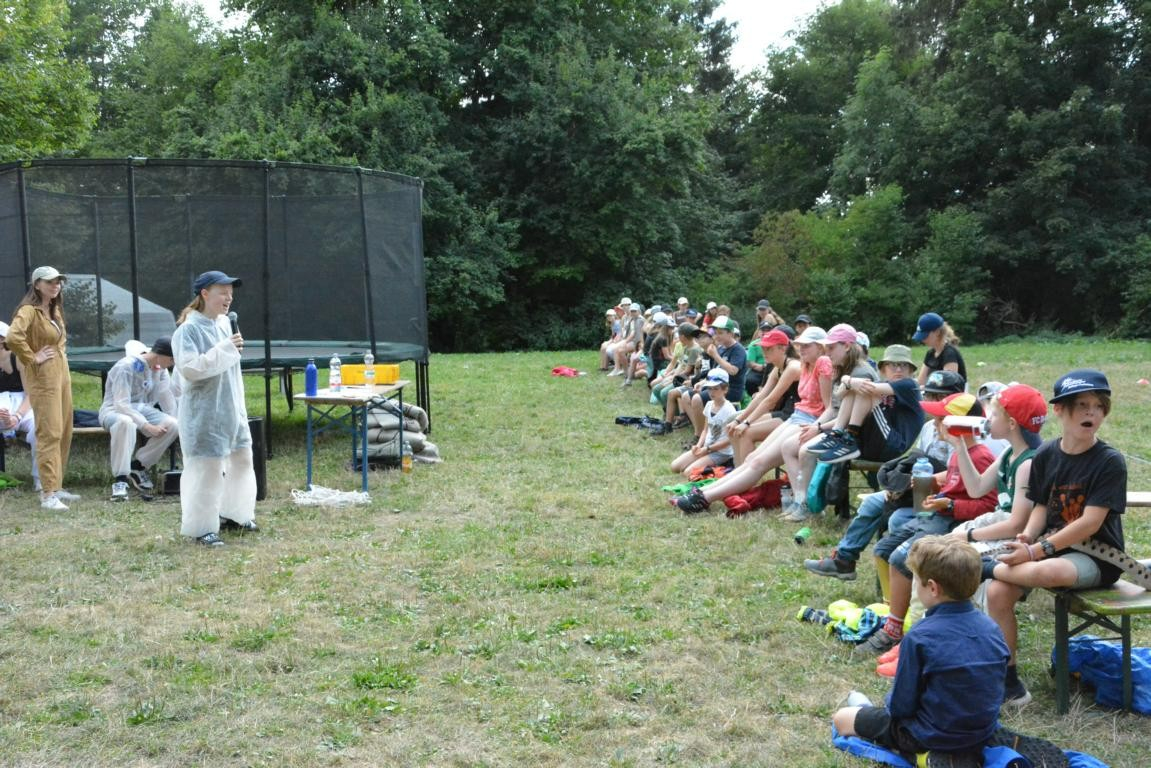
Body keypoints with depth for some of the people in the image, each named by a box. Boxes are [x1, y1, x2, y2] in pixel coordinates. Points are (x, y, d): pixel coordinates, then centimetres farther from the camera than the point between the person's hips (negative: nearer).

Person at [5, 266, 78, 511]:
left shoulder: (55, 310, 15)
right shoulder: (28, 310, -13)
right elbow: (13, 337, -30)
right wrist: (33, 359, -19)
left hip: (62, 375, 9)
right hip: (43, 378, -9)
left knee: (64, 433, 12)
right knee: (49, 434, -12)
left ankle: (56, 486, 21)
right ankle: (48, 494, -11)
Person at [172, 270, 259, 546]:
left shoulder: (223, 324, 9)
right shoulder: (188, 329, -15)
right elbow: (189, 368, -24)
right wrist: (225, 349, -26)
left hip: (231, 409, 8)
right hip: (204, 412, -8)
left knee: (241, 459, 15)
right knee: (207, 467, -5)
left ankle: (233, 513, 30)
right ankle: (201, 527, 7)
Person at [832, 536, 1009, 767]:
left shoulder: (920, 638, -25)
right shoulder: (991, 629, -9)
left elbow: (901, 706, -18)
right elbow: (992, 689, 5)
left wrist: (892, 705, 6)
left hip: (934, 736, -6)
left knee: (842, 719, 8)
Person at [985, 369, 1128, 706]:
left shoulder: (1110, 462, -13)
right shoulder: (1045, 455, 3)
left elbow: (1090, 523, -18)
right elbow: (1041, 507, 8)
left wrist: (1038, 551, -22)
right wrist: (1027, 539, -14)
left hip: (1096, 556, -5)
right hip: (1051, 546, 5)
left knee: (1047, 571, -38)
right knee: (997, 593, -17)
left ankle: (990, 567, -6)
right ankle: (1008, 683, -3)